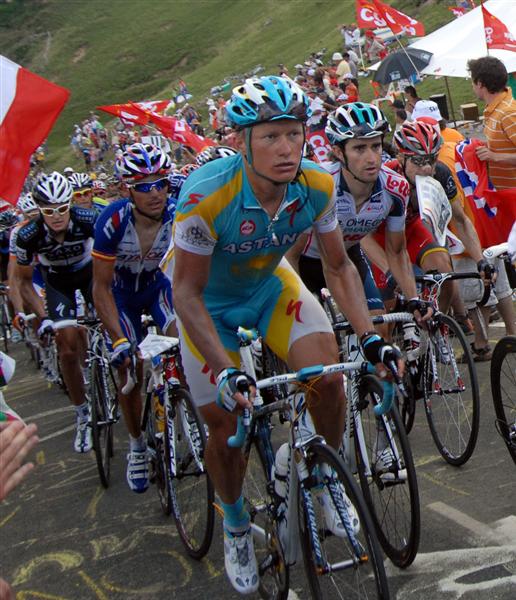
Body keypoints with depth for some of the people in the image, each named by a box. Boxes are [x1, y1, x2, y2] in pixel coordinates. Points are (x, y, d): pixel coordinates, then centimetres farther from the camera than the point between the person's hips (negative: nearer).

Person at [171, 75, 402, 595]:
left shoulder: (316, 186, -24)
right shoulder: (206, 196, -37)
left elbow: (338, 266, -10)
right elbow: (187, 292, -28)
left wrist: (369, 337, -23)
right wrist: (225, 371, -37)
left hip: (270, 284, 3)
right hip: (210, 302, -3)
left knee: (327, 376, -18)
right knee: (224, 424, -1)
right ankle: (236, 528, 27)